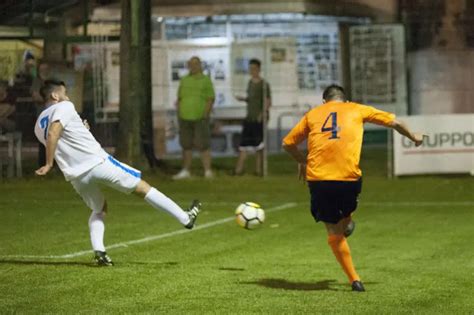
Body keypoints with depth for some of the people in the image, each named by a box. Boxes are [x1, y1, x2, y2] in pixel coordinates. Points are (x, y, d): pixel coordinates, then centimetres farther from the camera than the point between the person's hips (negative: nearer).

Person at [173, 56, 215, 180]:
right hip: (185, 118, 4)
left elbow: (211, 99, -3)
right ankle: (185, 171, 14)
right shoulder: (184, 80, 11)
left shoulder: (206, 80, 0)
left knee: (203, 146, -7)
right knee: (186, 145, 8)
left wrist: (205, 115, -13)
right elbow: (179, 99, 13)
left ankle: (208, 172, -5)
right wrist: (179, 114, 3)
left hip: (200, 118, -4)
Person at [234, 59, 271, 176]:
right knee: (243, 144, 2)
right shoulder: (250, 83, 12)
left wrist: (263, 113, -22)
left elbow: (268, 101, -9)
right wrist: (243, 99, 3)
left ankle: (259, 170, 3)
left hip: (259, 119, -6)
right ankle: (238, 170, 2)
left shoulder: (264, 84, -8)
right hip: (249, 118, 6)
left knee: (258, 145, -3)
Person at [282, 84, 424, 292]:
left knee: (334, 232, 8)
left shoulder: (313, 114, 19)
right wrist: (414, 137, 43)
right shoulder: (356, 109, 18)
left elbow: (288, 143, 20)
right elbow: (394, 122, 25)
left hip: (317, 178, 1)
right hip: (349, 177, -1)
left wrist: (302, 161, 38)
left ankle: (354, 279, 5)